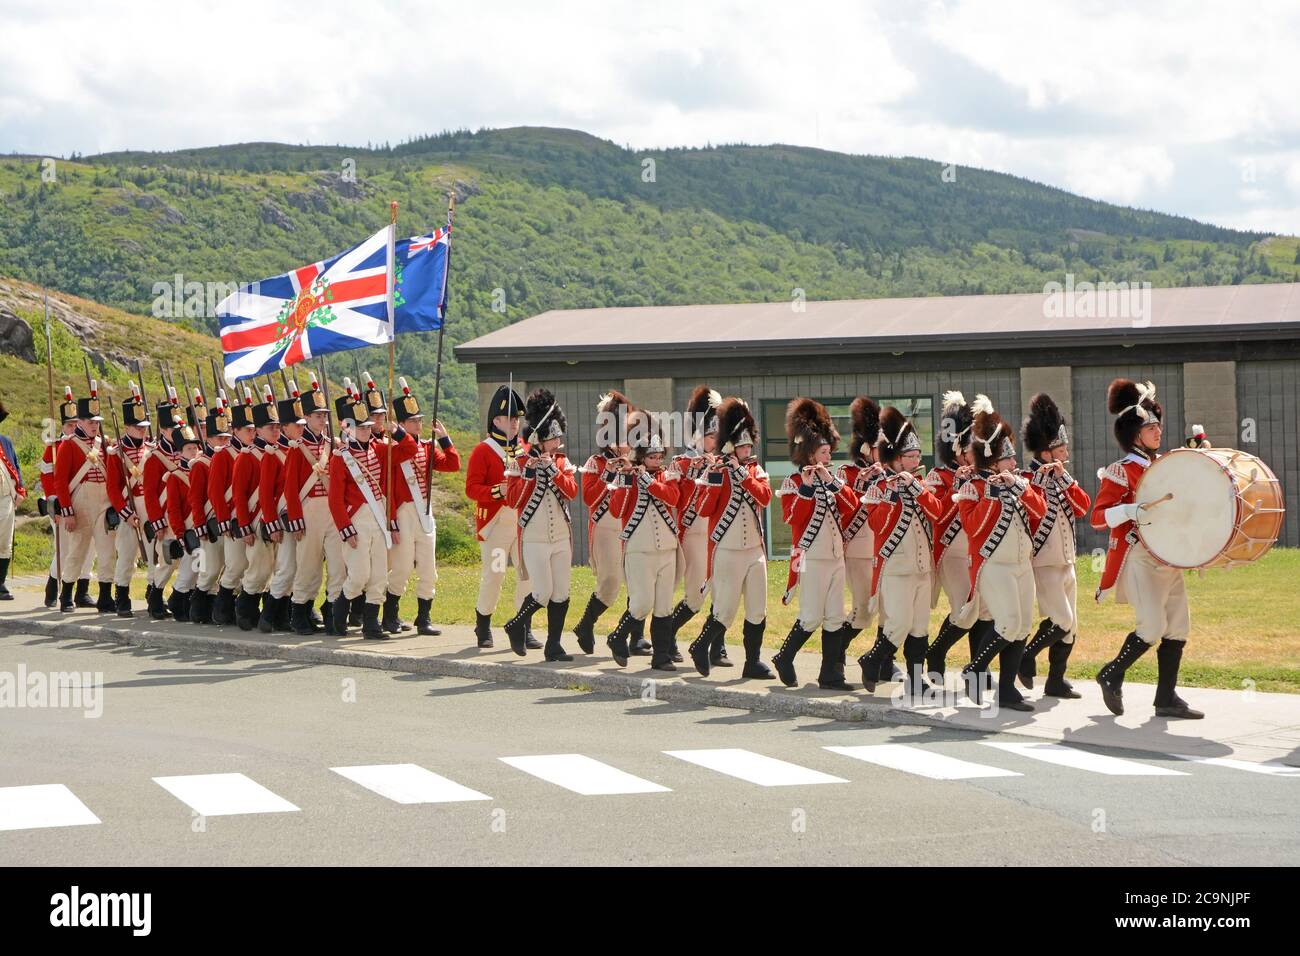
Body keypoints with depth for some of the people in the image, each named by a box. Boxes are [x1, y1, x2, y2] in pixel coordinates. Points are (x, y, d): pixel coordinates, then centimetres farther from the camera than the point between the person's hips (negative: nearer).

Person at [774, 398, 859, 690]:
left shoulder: (832, 480, 14)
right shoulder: (794, 482, -4)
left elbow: (852, 505, 1)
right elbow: (792, 516, -17)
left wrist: (832, 482, -9)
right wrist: (806, 487, -22)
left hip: (836, 557, 7)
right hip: (811, 558, -7)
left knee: (835, 619, 4)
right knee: (811, 618, -7)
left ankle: (831, 675, 7)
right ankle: (784, 659, 12)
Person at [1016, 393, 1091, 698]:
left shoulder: (1061, 478, 13)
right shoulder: (1030, 478, -10)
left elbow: (1083, 506, 1)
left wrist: (1064, 478, -9)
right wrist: (1042, 478, -30)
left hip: (1066, 560, 8)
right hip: (1045, 562, -8)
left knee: (1070, 626, 7)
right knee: (1061, 622, -15)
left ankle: (1056, 680, 14)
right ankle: (1025, 659, 3)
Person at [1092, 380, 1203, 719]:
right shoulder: (1121, 472, -7)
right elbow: (1098, 518, -11)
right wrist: (1131, 511, -27)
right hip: (1138, 559, -8)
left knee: (1178, 627, 2)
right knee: (1152, 627, -14)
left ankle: (1167, 698, 7)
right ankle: (1111, 675, 7)